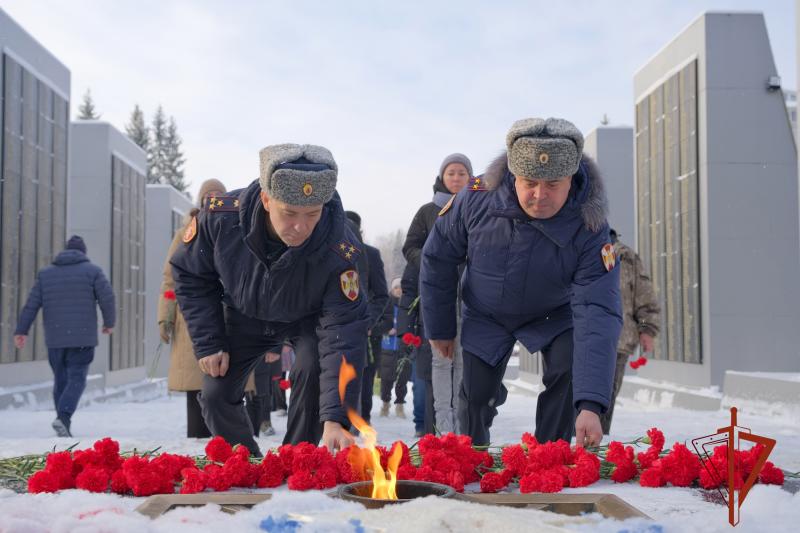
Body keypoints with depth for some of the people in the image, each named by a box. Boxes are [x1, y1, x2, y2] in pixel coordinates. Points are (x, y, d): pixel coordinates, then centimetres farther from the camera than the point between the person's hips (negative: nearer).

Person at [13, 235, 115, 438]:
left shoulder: (45, 273, 12)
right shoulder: (93, 271, 2)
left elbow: (31, 304, 8)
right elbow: (107, 298, -5)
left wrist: (21, 330, 9)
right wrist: (109, 323, 9)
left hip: (54, 338, 3)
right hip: (82, 337, -3)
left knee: (60, 379, 12)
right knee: (77, 379, -3)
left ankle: (64, 424, 12)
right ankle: (63, 417, -23)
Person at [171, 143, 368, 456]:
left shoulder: (340, 250, -41)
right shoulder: (221, 216, -34)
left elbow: (343, 334, -41)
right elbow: (190, 275, -13)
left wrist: (334, 418, -50)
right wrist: (208, 344, -15)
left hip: (307, 320, -2)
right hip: (243, 316, 2)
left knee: (312, 371, -29)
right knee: (215, 395, -3)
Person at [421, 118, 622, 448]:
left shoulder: (590, 231, -34)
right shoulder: (477, 198, -29)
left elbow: (597, 313, -41)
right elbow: (438, 258, -11)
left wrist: (590, 405, -51)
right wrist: (439, 327, -3)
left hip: (554, 315, -1)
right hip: (486, 316, 1)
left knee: (569, 372, -24)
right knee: (477, 396, 0)